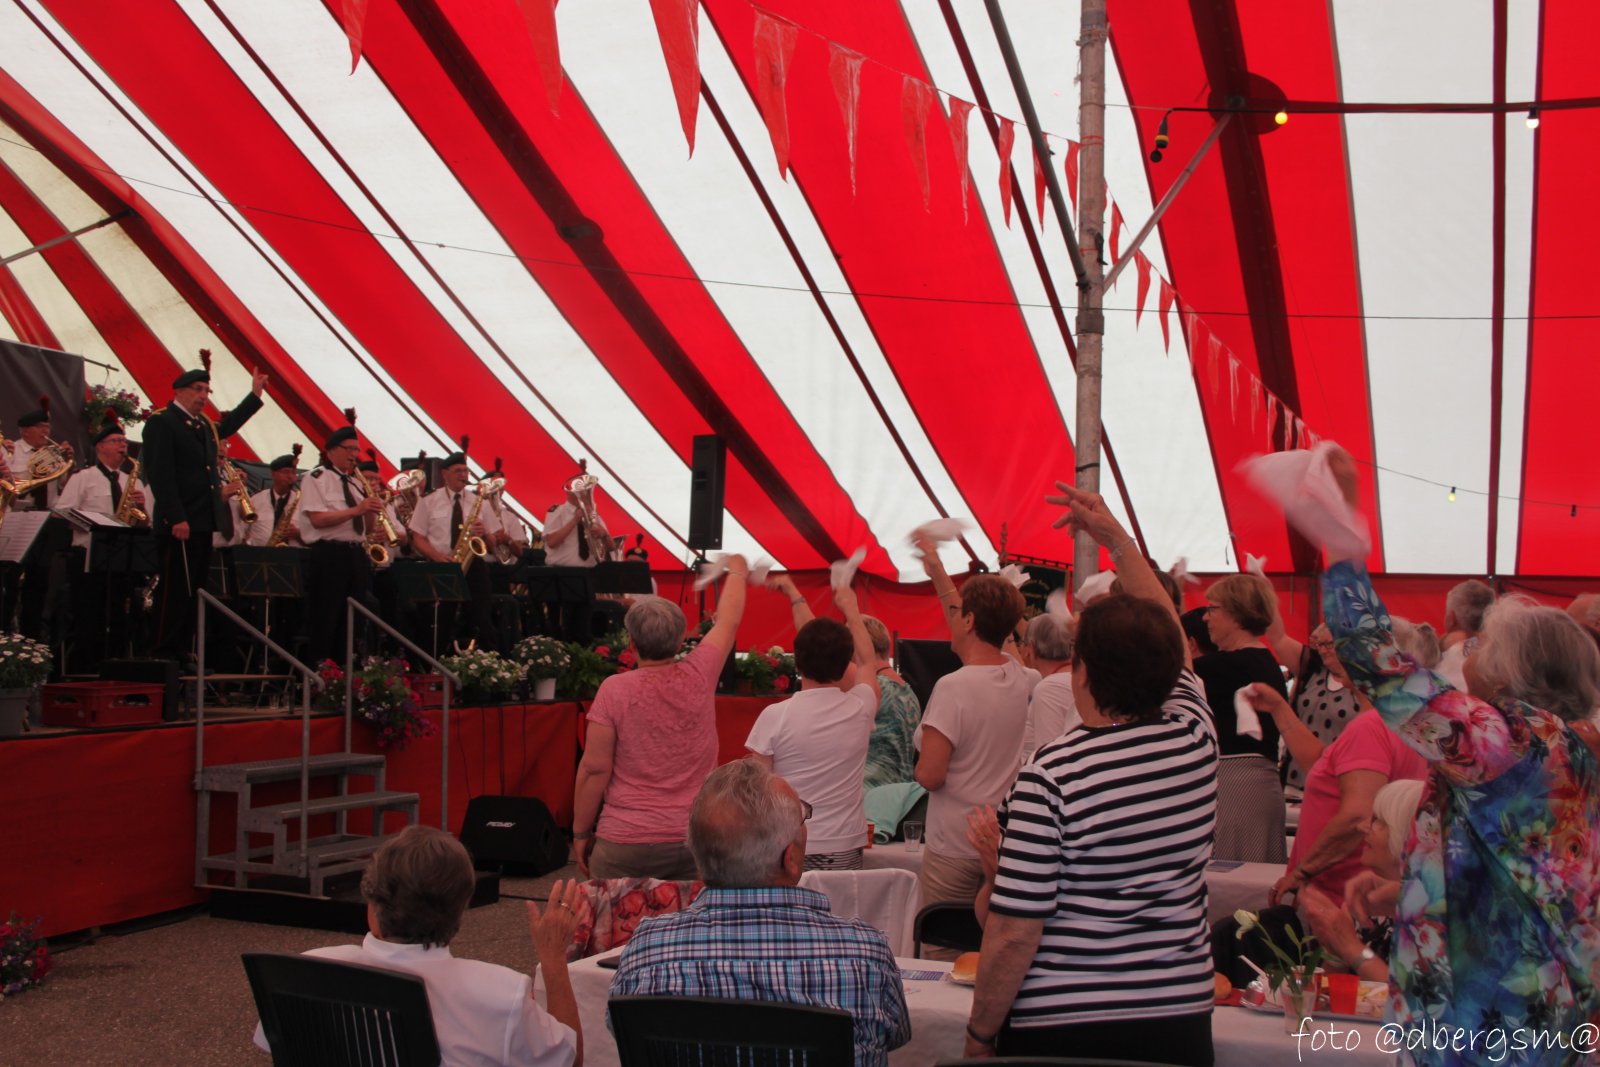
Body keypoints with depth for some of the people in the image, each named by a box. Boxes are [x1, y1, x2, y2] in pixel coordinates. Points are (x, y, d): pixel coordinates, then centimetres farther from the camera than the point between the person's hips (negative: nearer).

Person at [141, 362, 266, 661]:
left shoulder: (205, 425, 18)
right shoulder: (161, 423, -6)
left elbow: (228, 425, 42)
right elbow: (160, 474, -14)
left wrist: (255, 394, 39)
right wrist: (176, 518, -21)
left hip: (204, 522, 8)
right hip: (180, 524, -8)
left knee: (194, 591, 9)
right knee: (175, 590, -7)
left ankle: (183, 651, 15)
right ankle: (164, 654, -4)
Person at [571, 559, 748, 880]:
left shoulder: (614, 690, -11)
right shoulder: (698, 677, -3)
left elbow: (595, 769, -11)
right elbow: (729, 620, 14)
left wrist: (581, 832, 1)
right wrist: (737, 571, 31)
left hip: (628, 843, -3)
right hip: (698, 839, 3)